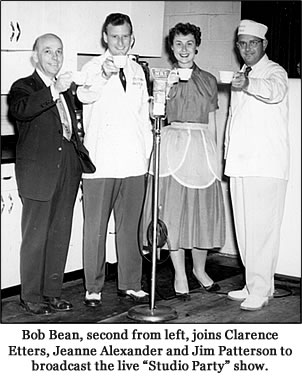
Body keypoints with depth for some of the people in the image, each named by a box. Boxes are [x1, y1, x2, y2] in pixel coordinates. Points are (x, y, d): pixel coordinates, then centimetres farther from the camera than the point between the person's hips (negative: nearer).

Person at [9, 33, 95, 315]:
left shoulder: (66, 90, 20)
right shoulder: (23, 87, 0)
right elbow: (19, 110, -23)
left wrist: (82, 156, 11)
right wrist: (53, 91, -32)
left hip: (67, 171, 6)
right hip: (38, 173, -6)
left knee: (61, 236, 10)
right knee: (35, 237, -2)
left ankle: (52, 292, 21)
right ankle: (31, 296, 8)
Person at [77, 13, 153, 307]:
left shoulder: (137, 70, 15)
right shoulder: (93, 68, 0)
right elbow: (84, 95, -22)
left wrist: (147, 151, 13)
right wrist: (104, 76, -42)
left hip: (133, 161, 4)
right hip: (100, 161, -4)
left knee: (130, 225, 10)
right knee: (95, 226, 0)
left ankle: (129, 284, 20)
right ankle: (93, 288, 9)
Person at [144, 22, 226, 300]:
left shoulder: (208, 80, 12)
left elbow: (211, 122, 14)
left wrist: (213, 153, 10)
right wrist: (167, 87, -17)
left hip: (202, 148, 2)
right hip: (173, 146, -2)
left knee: (203, 210, 5)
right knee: (173, 210, -2)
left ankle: (200, 269, 25)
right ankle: (180, 275, 10)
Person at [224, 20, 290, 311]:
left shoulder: (274, 72, -3)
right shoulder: (240, 76, 21)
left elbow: (275, 91, -27)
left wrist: (248, 85, -48)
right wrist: (228, 153, 19)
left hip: (266, 164, -8)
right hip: (239, 163, 8)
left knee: (262, 227, -10)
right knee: (244, 227, 10)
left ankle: (260, 290, -5)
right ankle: (254, 285, 20)